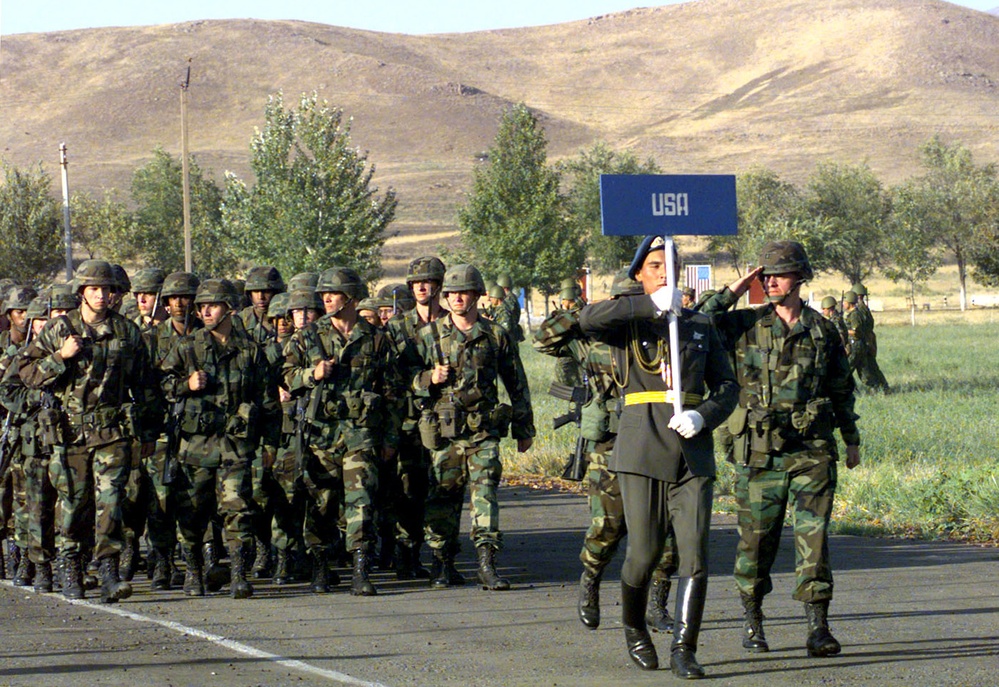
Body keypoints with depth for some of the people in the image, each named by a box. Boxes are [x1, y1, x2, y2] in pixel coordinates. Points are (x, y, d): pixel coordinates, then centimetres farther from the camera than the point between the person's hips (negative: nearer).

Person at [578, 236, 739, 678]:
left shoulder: (700, 326, 18)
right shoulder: (627, 323, 7)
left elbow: (727, 387, 12)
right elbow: (589, 321, -17)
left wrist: (702, 416, -9)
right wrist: (652, 306, -23)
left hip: (693, 453, 2)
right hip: (643, 450, -2)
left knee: (695, 553, -9)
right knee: (644, 553, -2)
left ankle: (684, 651, -6)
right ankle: (634, 629, 26)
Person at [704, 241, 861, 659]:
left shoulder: (823, 330, 8)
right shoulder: (745, 325, 4)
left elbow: (842, 388, 18)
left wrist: (852, 439, 20)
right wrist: (734, 292, -6)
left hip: (813, 451, 0)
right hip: (760, 451, 0)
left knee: (814, 537, -6)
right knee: (756, 538, 5)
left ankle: (818, 627, -5)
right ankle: (752, 621, 22)